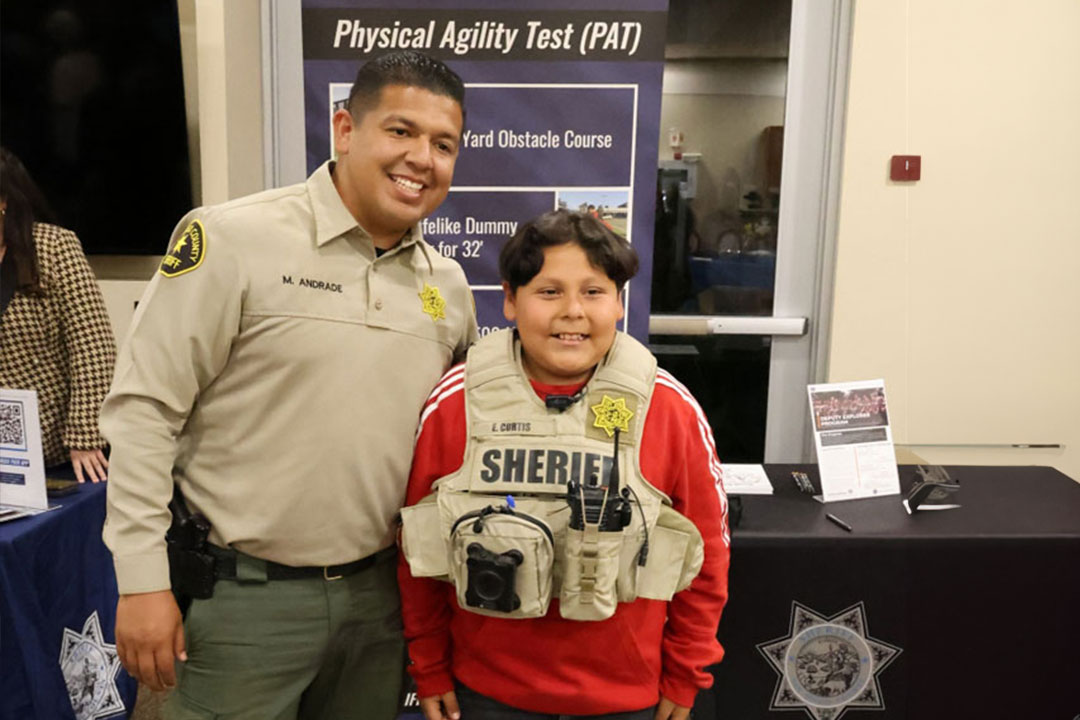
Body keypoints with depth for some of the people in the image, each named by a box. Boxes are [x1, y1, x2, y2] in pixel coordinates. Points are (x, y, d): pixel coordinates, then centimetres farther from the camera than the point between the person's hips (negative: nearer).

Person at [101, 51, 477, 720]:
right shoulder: (231, 239, -13)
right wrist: (143, 581, -11)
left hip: (378, 594, 5)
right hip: (240, 596, -4)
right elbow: (145, 409, -12)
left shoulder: (449, 283, 4)